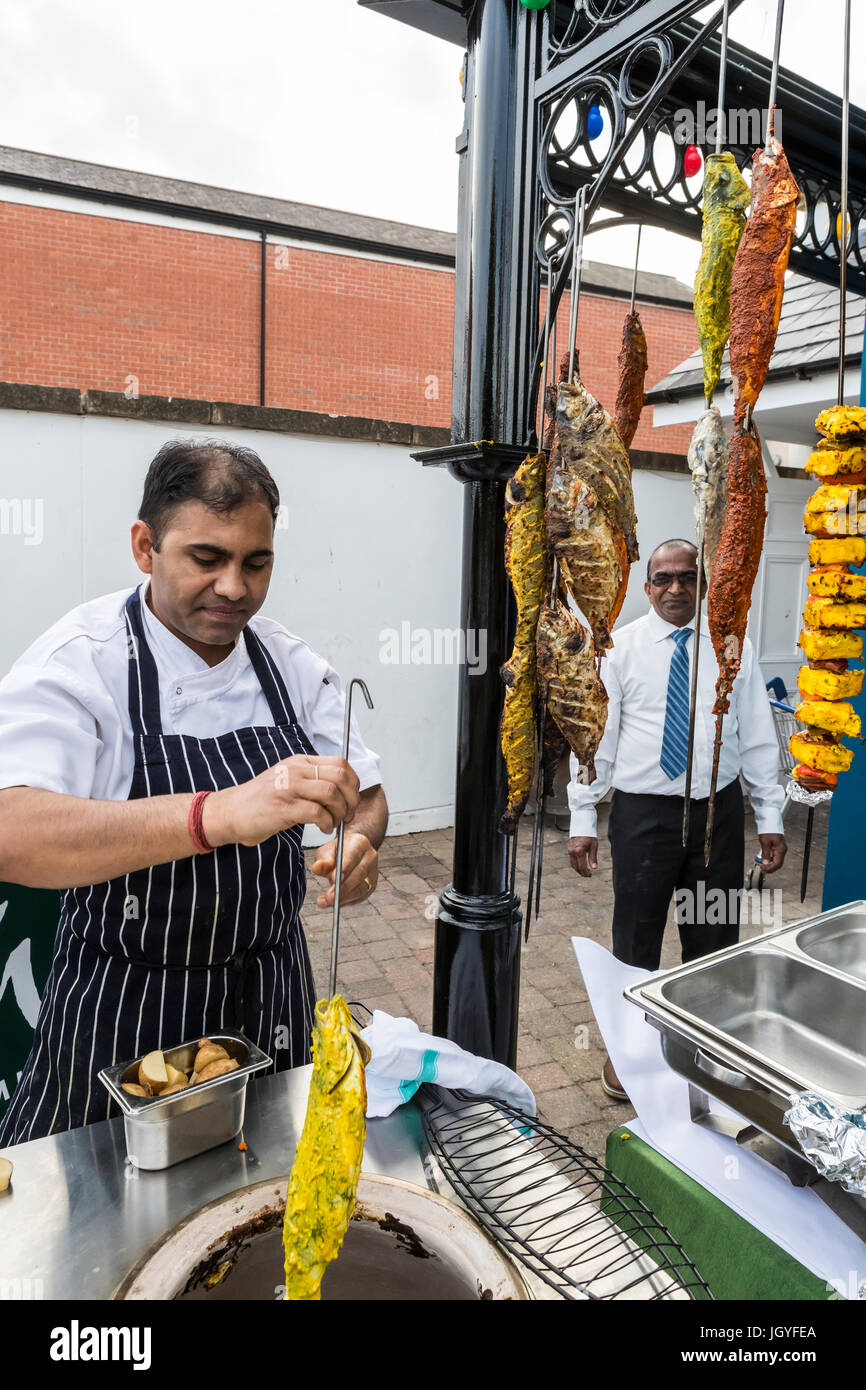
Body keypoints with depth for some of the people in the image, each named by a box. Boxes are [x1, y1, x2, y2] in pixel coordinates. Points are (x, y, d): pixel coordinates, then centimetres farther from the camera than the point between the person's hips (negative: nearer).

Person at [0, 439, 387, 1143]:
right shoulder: (79, 661, -18)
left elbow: (366, 793, 3)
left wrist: (360, 842, -21)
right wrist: (221, 814, -48)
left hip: (274, 1003, 5)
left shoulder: (292, 663, -3)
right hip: (122, 1017, -4)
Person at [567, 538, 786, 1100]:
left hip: (719, 809, 2)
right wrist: (583, 819, -6)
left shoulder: (734, 649, 4)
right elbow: (595, 736, -2)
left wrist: (771, 817, 1)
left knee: (715, 938, 14)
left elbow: (757, 736, 6)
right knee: (636, 939, 9)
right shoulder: (620, 649, -2)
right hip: (643, 811, -2)